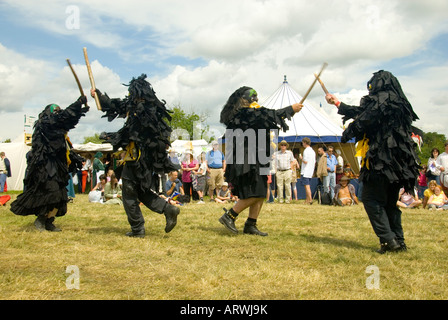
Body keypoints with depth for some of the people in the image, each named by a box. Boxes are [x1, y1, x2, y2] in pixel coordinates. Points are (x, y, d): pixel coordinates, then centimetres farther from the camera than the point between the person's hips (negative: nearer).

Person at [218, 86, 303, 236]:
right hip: (246, 162, -11)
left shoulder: (247, 114, 18)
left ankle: (250, 226, 12)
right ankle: (229, 216, -3)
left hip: (254, 162, 11)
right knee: (254, 194, -12)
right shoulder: (244, 114, -12)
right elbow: (269, 115, -14)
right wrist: (291, 109, -6)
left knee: (260, 194, 9)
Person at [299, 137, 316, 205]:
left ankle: (310, 199, -15)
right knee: (307, 186, 12)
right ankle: (307, 199, 15)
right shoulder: (313, 151, 15)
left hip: (305, 171, -9)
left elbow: (305, 161, -18)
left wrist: (301, 158, -1)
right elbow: (314, 162, 17)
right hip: (310, 171, 9)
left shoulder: (306, 151, -12)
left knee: (307, 185, -9)